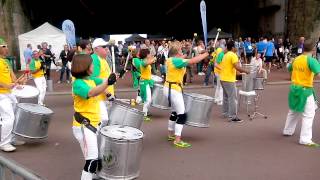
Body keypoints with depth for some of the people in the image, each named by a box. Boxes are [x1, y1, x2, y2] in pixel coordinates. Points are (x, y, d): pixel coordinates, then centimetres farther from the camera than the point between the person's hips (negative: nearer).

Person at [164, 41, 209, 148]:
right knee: (182, 115, -7)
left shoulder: (170, 59, 7)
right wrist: (206, 54, -16)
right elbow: (193, 61, -26)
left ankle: (170, 134, 34)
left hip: (169, 88, 10)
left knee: (175, 112, 23)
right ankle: (177, 140, -6)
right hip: (174, 89, -10)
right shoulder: (177, 61, -21)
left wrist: (183, 57, 11)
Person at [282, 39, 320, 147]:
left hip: (294, 88, 7)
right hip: (305, 90, -7)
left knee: (293, 111, 24)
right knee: (308, 115, -2)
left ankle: (287, 131, 37)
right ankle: (305, 139, -4)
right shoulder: (311, 60, -16)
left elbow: (289, 69, 23)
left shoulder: (296, 59, 4)